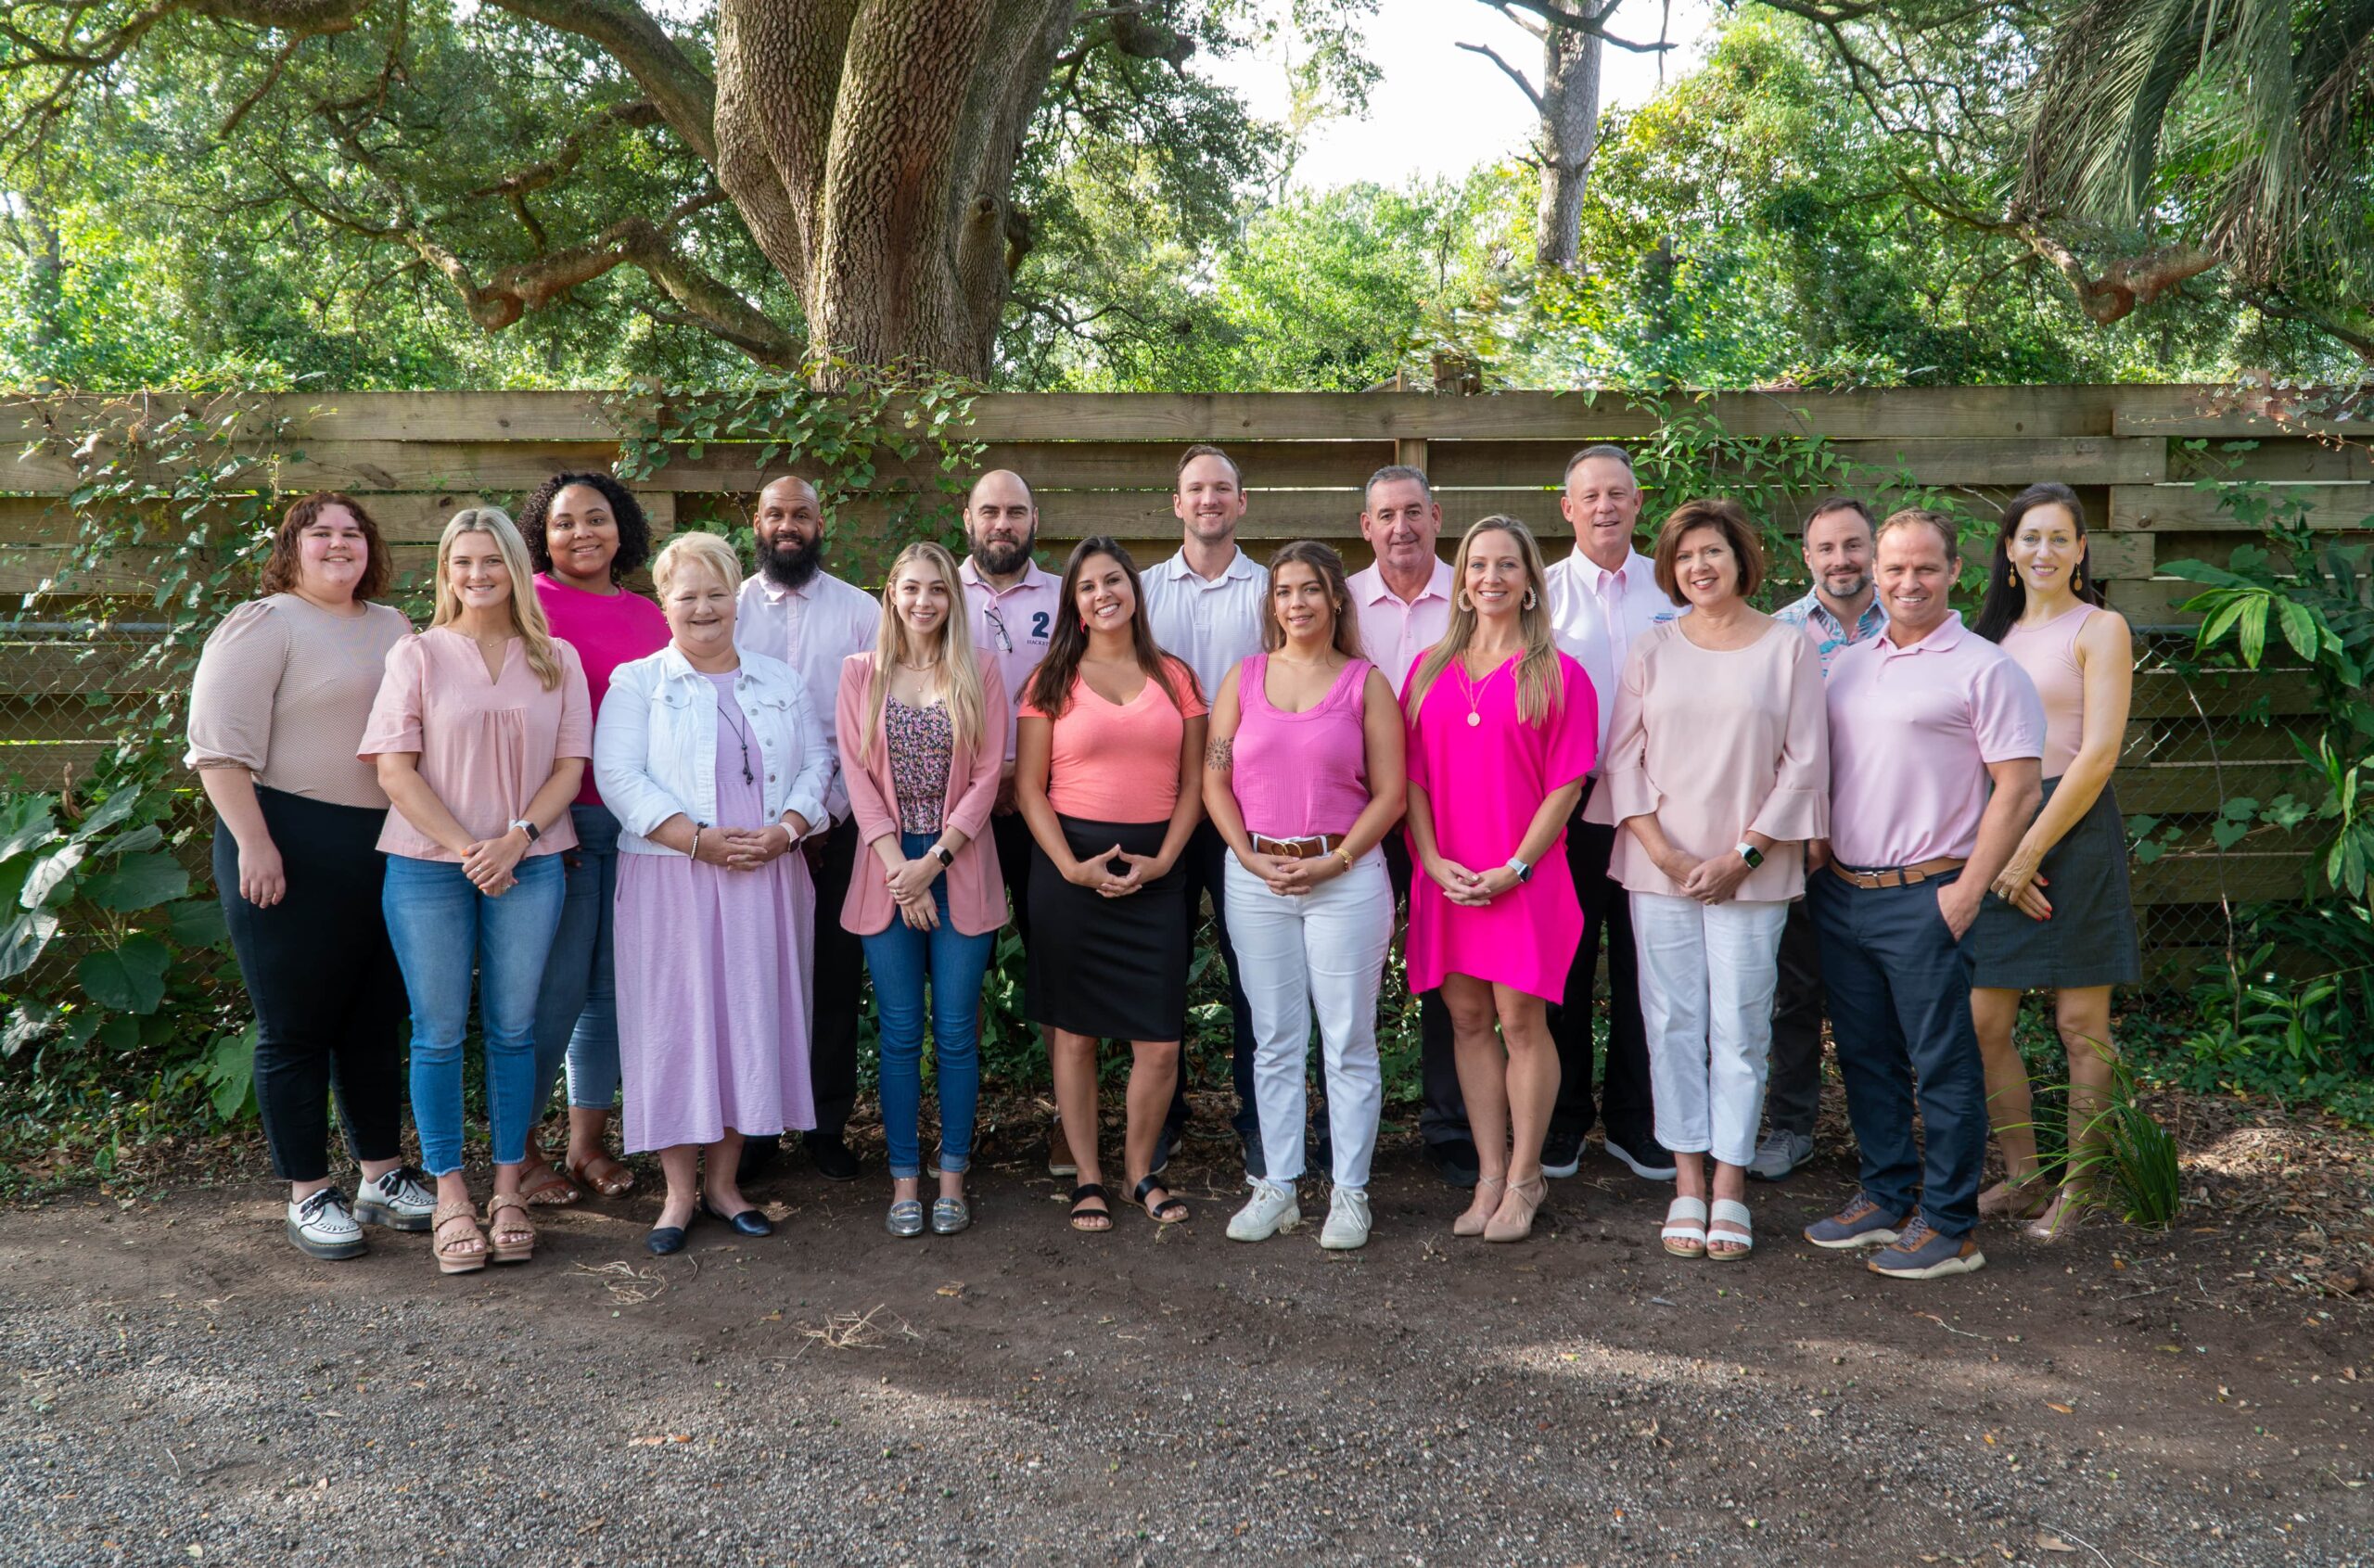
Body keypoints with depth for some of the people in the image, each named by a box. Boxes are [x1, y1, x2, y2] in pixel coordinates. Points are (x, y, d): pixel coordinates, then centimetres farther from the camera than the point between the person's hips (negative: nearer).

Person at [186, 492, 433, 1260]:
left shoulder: (394, 628, 15)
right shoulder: (263, 625, -6)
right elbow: (221, 742, -14)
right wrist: (253, 844, -20)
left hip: (385, 850, 6)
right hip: (292, 850, -6)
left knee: (376, 1018, 13)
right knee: (296, 1026, 2)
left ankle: (381, 1175, 24)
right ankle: (308, 1196, 12)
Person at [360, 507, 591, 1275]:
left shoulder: (558, 661, 8)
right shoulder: (417, 655, 3)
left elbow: (571, 765, 3)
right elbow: (395, 768, -3)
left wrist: (515, 839, -11)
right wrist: (465, 849, -11)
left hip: (529, 866, 1)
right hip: (428, 867, -1)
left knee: (513, 1030, 5)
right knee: (439, 1033, 3)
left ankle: (508, 1191, 15)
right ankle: (450, 1197, 13)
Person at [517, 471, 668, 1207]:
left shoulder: (649, 616, 13)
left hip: (641, 823, 5)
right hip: (560, 820, -5)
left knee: (614, 985, 10)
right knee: (555, 990, -2)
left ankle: (589, 1141, 23)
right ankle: (519, 1148, 13)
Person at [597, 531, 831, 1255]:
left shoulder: (780, 681, 15)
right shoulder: (636, 682, 4)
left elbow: (816, 764, 8)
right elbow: (619, 776, -8)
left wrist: (784, 830, -10)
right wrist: (699, 840, -17)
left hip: (767, 878, 3)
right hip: (671, 880, -3)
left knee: (751, 1018, 5)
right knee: (675, 1023, -1)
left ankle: (724, 1180, 17)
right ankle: (679, 1189, 9)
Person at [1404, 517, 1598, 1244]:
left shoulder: (1558, 674, 0)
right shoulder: (1431, 669, 11)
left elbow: (1566, 785, -5)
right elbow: (1412, 774, 8)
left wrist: (1513, 867, -12)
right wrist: (1432, 859, -5)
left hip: (1524, 876, -3)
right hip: (1446, 877, 4)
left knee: (1520, 1021, 0)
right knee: (1467, 1021, 7)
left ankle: (1524, 1179, 13)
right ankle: (1490, 1176, 17)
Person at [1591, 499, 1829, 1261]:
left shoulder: (1789, 648, 2)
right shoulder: (1651, 648, 7)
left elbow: (1804, 764, 0)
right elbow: (1623, 757, 5)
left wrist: (1742, 855, -7)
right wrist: (1663, 853, -6)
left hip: (1749, 872, -1)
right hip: (1659, 866, 2)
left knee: (1740, 1026, 1)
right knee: (1672, 1024, 4)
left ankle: (1730, 1186, 12)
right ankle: (1687, 1184, 13)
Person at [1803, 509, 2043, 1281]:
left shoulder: (1984, 668, -6)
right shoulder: (1846, 665, 13)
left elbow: (2018, 788, -10)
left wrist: (1967, 891, -14)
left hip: (1924, 897, -6)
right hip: (1840, 892, 7)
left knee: (1943, 1064, 1)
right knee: (1864, 1055, 14)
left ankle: (1949, 1225, 11)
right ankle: (1886, 1197, 28)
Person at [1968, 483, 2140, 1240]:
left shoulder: (2100, 629, -1)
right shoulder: (1993, 631, 15)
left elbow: (2098, 754, -9)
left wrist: (2031, 851, -12)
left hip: (2073, 830, -5)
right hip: (1993, 836, 5)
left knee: (2080, 1023, 1)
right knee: (1985, 1021, 3)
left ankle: (2080, 1188, 14)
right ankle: (2022, 1179, 17)